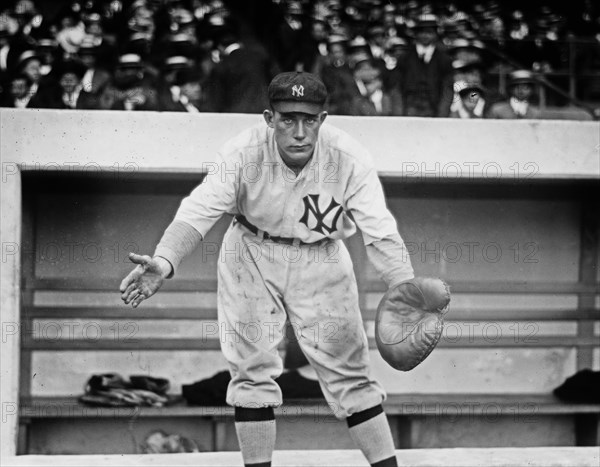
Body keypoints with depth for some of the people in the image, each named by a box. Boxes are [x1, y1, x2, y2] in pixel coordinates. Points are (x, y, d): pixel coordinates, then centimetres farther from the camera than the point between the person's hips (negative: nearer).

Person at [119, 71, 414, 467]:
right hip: (252, 255, 0)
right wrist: (164, 262, -51)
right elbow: (198, 211, -33)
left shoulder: (349, 158, -25)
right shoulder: (244, 153, -25)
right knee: (252, 367, -1)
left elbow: (380, 231, -27)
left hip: (321, 259, 0)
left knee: (348, 369, 2)